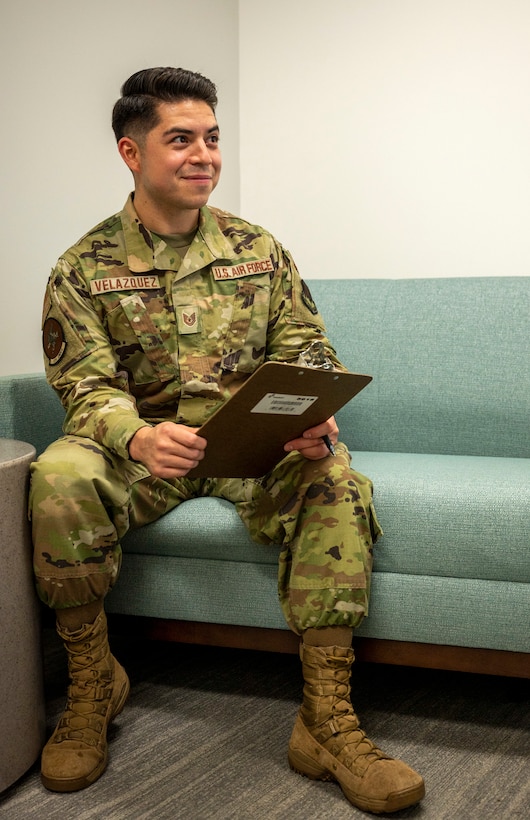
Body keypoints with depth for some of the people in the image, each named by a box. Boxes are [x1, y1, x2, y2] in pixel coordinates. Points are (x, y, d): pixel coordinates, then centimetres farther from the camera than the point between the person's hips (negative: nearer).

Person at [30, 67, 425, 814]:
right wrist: (139, 438, -31)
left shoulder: (258, 249, 8)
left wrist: (315, 419, -20)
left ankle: (327, 718, -26)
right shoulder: (84, 269, 1)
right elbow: (88, 386, -7)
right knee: (60, 479, -34)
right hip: (141, 449, -1)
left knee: (334, 476, -31)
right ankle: (92, 683, -11)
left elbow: (305, 353, 5)